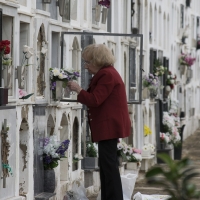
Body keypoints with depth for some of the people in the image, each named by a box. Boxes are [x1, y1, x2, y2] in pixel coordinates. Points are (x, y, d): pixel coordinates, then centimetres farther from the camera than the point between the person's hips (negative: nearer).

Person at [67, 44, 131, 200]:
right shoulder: (106, 73, 18)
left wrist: (78, 89, -8)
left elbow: (95, 100, -20)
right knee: (107, 164, 12)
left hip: (109, 125, -11)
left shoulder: (107, 75, -16)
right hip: (108, 125, 11)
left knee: (109, 165, -9)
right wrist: (81, 92, 7)